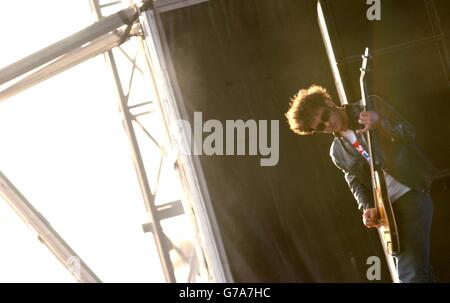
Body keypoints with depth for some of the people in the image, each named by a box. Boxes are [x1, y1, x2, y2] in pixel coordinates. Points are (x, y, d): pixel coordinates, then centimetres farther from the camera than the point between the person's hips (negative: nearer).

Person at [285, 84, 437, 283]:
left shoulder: (370, 106, 1)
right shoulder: (337, 153, 13)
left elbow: (408, 132, -4)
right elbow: (356, 183, 10)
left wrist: (378, 122, -24)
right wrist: (367, 208, -11)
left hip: (412, 193, -5)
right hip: (386, 207, 5)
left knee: (411, 274, -17)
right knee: (408, 272, 4)